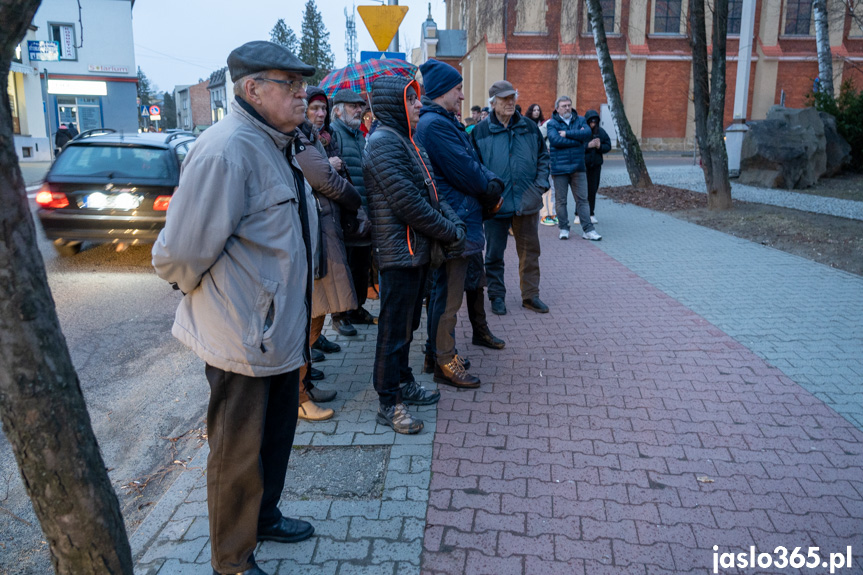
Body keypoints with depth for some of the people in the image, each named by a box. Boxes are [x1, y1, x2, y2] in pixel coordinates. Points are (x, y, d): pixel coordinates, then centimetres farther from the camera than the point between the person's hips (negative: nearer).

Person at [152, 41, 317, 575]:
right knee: (240, 452, 9)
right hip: (243, 337, -9)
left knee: (277, 435, 24)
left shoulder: (277, 146, 10)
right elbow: (182, 252, -25)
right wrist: (206, 295, -6)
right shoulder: (227, 150, -24)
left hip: (280, 330, 10)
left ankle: (264, 517, 47)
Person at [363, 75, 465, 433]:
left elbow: (429, 193, 14)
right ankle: (388, 404, 13)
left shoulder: (404, 140, 15)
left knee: (407, 324, 20)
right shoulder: (384, 142, -18)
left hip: (415, 250, 10)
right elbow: (408, 204, -23)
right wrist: (450, 234, -14)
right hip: (399, 252, -10)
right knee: (394, 329, 0)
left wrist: (453, 224, -1)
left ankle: (403, 383, 35)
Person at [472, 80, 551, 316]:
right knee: (494, 254, 7)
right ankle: (497, 295, 23)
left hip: (526, 202, 3)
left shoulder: (529, 128, 6)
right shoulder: (480, 131, -3)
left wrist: (541, 184, 2)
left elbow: (543, 156, 14)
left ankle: (530, 295, 22)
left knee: (530, 251, 9)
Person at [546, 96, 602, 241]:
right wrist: (578, 139, -10)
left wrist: (567, 134, -13)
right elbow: (555, 140, -17)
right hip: (559, 168, -2)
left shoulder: (580, 120, 10)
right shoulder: (552, 123, 1)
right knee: (561, 200, 5)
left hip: (578, 167, 2)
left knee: (582, 199, 3)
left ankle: (587, 230, 7)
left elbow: (588, 133, -8)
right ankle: (564, 228, 17)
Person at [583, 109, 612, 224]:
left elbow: (608, 146, 8)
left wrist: (600, 146, -11)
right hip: (582, 164, -4)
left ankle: (591, 214, 17)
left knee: (593, 189, 7)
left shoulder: (601, 132, 6)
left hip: (596, 165, 4)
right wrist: (588, 145, -23)